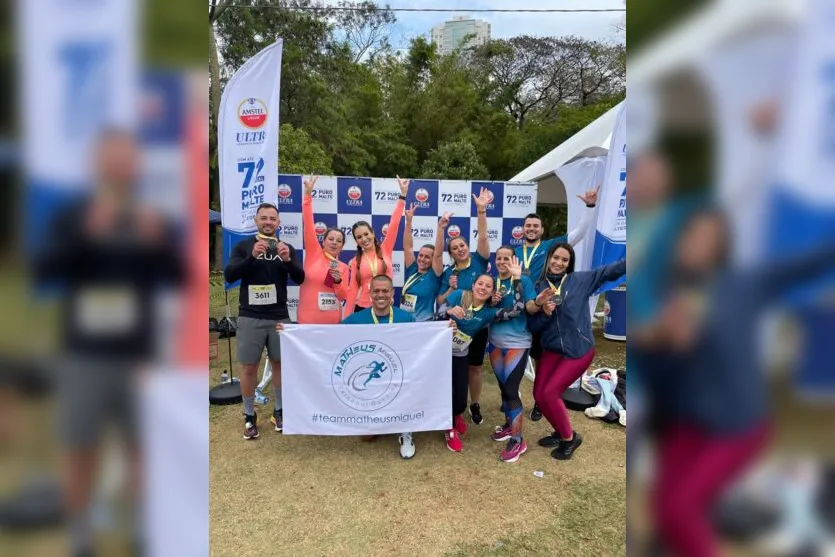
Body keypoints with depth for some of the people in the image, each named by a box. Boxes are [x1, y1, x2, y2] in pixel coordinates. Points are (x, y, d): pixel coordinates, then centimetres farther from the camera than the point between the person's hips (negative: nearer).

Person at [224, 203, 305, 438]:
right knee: (249, 367, 4)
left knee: (279, 363, 10)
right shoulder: (243, 246, 2)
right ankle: (249, 416, 18)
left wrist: (288, 260, -22)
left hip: (279, 316, 2)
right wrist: (252, 256, -23)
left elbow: (300, 278, -4)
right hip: (250, 317, -1)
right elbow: (229, 275, -10)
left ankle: (279, 411, 26)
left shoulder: (287, 248, 6)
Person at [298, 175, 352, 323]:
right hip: (308, 321, -3)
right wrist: (308, 194, -14)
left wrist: (338, 281, -16)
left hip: (333, 321, 3)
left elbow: (343, 296, 3)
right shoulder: (314, 253, 0)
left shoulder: (343, 267, 8)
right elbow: (307, 224, -8)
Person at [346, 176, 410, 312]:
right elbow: (353, 289, 4)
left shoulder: (385, 249, 1)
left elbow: (394, 223, -6)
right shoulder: (356, 261, 3)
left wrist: (403, 195, -11)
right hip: (363, 308, 1)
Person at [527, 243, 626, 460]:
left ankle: (570, 438, 16)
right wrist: (545, 312, -21)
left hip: (578, 350, -4)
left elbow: (611, 270, -15)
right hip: (551, 349, 4)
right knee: (539, 395, 3)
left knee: (550, 392, -10)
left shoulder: (581, 279, -5)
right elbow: (532, 325, -2)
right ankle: (561, 432, 31)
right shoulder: (539, 287, 1)